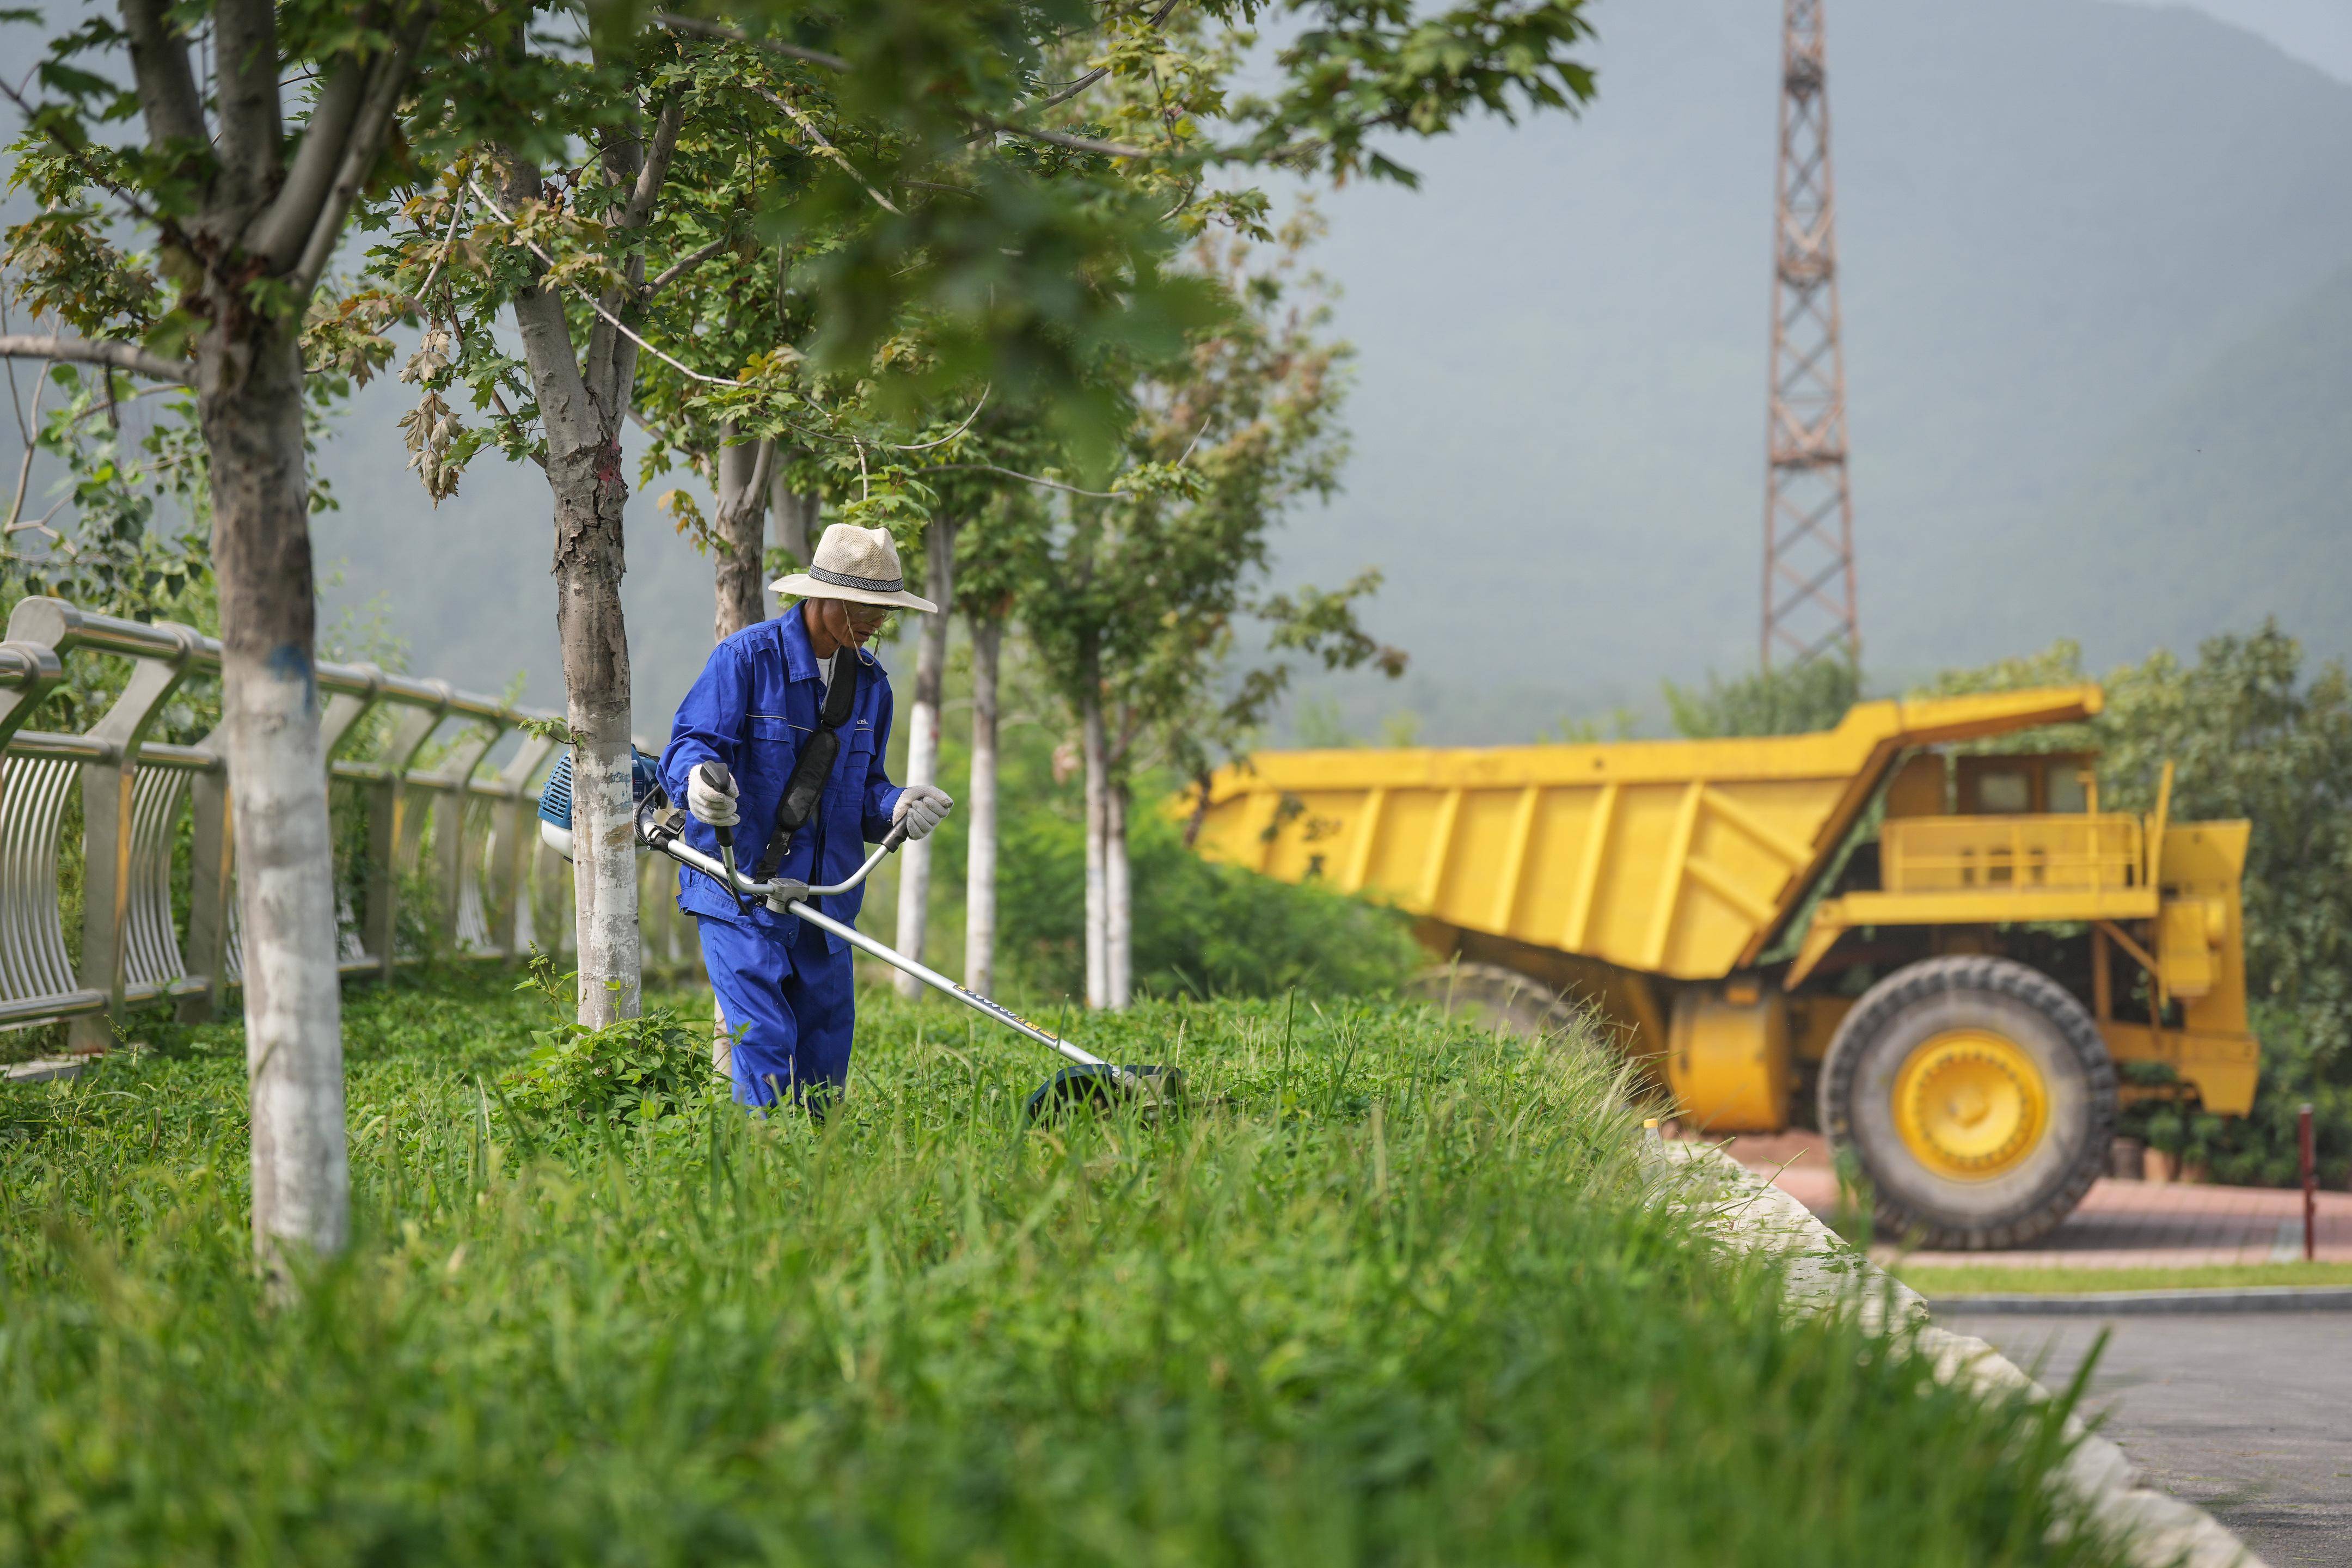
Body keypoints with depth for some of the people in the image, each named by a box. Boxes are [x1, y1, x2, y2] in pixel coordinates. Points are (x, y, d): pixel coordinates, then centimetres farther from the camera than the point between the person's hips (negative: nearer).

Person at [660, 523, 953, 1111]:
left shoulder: (870, 682, 11)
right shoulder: (746, 657, -9)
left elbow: (864, 789, 14)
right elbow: (688, 746, -14)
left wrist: (898, 808, -9)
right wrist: (699, 779, -38)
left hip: (825, 898, 6)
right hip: (739, 887, -6)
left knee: (825, 1052, 8)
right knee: (764, 1043, -15)